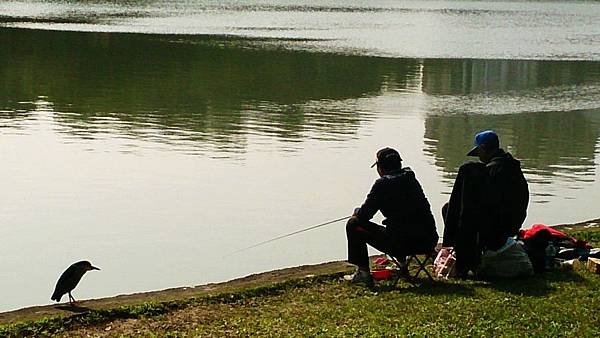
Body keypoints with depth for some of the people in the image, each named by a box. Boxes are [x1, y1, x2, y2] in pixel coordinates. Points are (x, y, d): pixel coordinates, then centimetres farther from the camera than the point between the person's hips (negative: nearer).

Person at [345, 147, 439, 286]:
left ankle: (363, 272, 9)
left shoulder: (383, 183, -7)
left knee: (353, 225, 9)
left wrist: (357, 212, 23)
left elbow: (363, 215, -5)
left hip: (401, 243, -7)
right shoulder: (411, 179, 13)